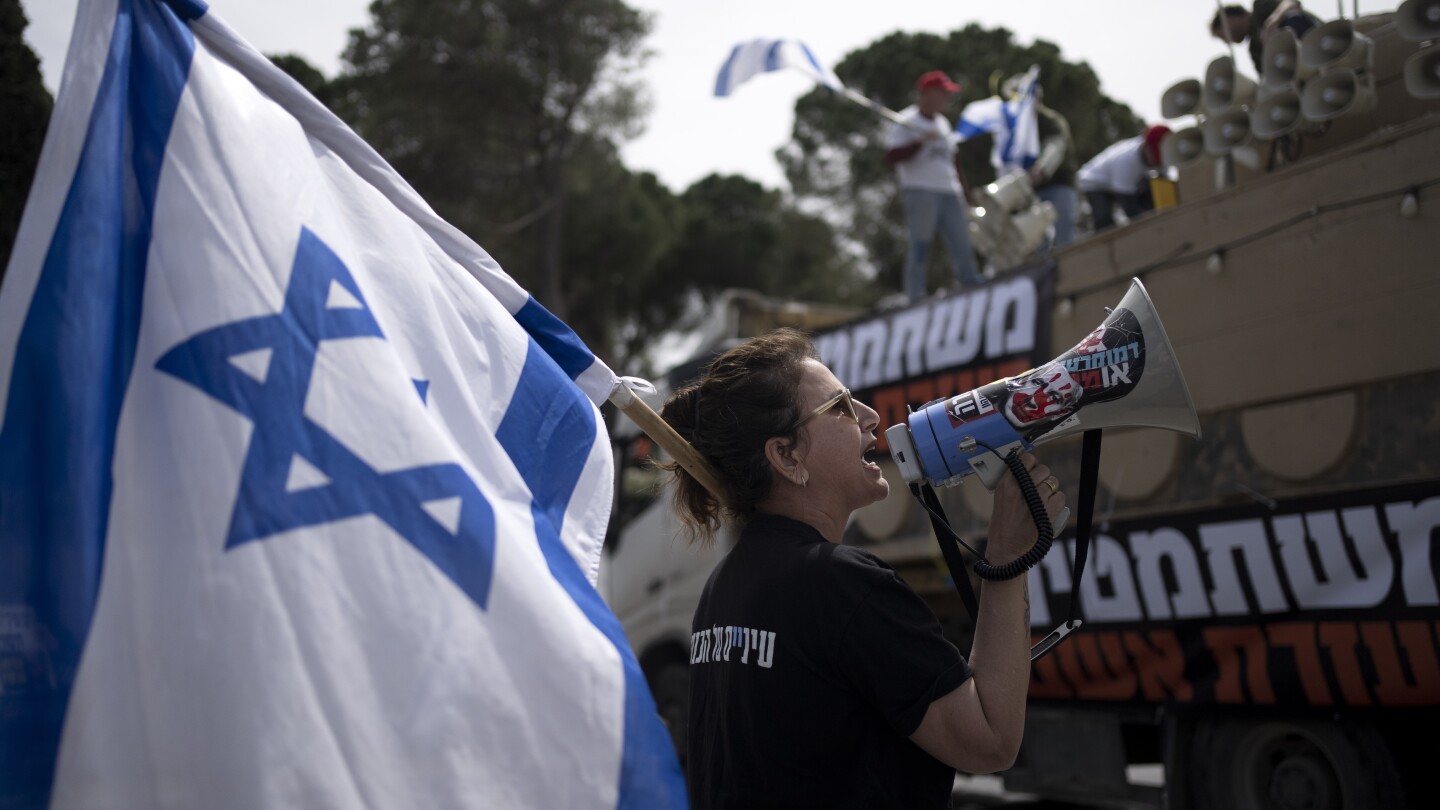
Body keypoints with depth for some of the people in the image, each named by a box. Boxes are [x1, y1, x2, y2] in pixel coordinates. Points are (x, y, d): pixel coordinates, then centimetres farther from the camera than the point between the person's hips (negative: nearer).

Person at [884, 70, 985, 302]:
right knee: (920, 245, -6)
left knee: (962, 244, 4)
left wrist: (963, 190, 22)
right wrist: (921, 142, -23)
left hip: (950, 193, 7)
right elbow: (891, 157, -16)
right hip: (921, 192, -7)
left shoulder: (943, 124, 20)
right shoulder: (907, 123, -5)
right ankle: (915, 298, -2)